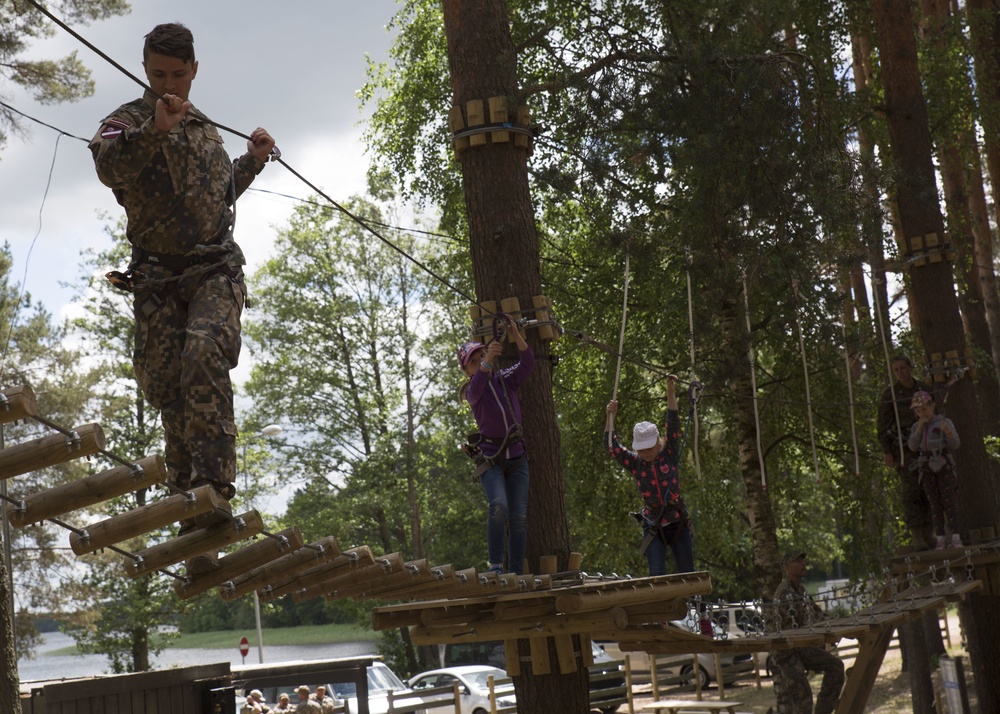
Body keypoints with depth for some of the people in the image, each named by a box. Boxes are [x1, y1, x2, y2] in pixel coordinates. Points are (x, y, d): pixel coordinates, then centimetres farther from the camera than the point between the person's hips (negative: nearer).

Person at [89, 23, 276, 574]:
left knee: (204, 354, -26)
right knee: (167, 389, -3)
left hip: (215, 269, 2)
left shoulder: (206, 131, 21)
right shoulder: (128, 120, 4)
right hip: (158, 276, -1)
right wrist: (153, 130, -35)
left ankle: (212, 487, -32)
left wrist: (252, 161, 26)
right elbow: (107, 165, -21)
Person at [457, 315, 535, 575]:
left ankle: (516, 573, 2)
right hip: (490, 458, -3)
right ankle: (495, 564, -21)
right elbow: (476, 389, -26)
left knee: (519, 517, -2)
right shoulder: (471, 391, -1)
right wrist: (488, 362, -43)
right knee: (498, 505, -27)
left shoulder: (506, 380, 7)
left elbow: (527, 363, -9)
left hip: (516, 458, 3)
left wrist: (516, 333, -23)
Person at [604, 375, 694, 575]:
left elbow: (673, 425, -9)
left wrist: (671, 393, -17)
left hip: (678, 524, 0)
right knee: (657, 575, -8)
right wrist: (610, 417, -13)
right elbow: (611, 446, -6)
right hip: (653, 527, 0)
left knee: (687, 574, 6)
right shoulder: (635, 463, 1)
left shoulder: (669, 454, -1)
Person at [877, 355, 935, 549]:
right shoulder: (889, 393, -4)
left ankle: (927, 534, 5)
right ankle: (916, 535, -13)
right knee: (910, 489, -12)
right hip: (902, 447, -4)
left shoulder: (923, 388, 7)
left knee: (927, 489, 0)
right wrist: (886, 452, -10)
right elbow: (883, 424, -4)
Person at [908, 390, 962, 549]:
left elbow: (955, 445, -8)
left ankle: (955, 537, -9)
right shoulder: (916, 427, 11)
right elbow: (913, 447, -1)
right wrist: (919, 428, -11)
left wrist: (948, 433, -29)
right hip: (926, 469, 3)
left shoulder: (944, 422, -1)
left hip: (943, 466, -3)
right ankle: (940, 539, 0)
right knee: (934, 503, 1)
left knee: (948, 500, -8)